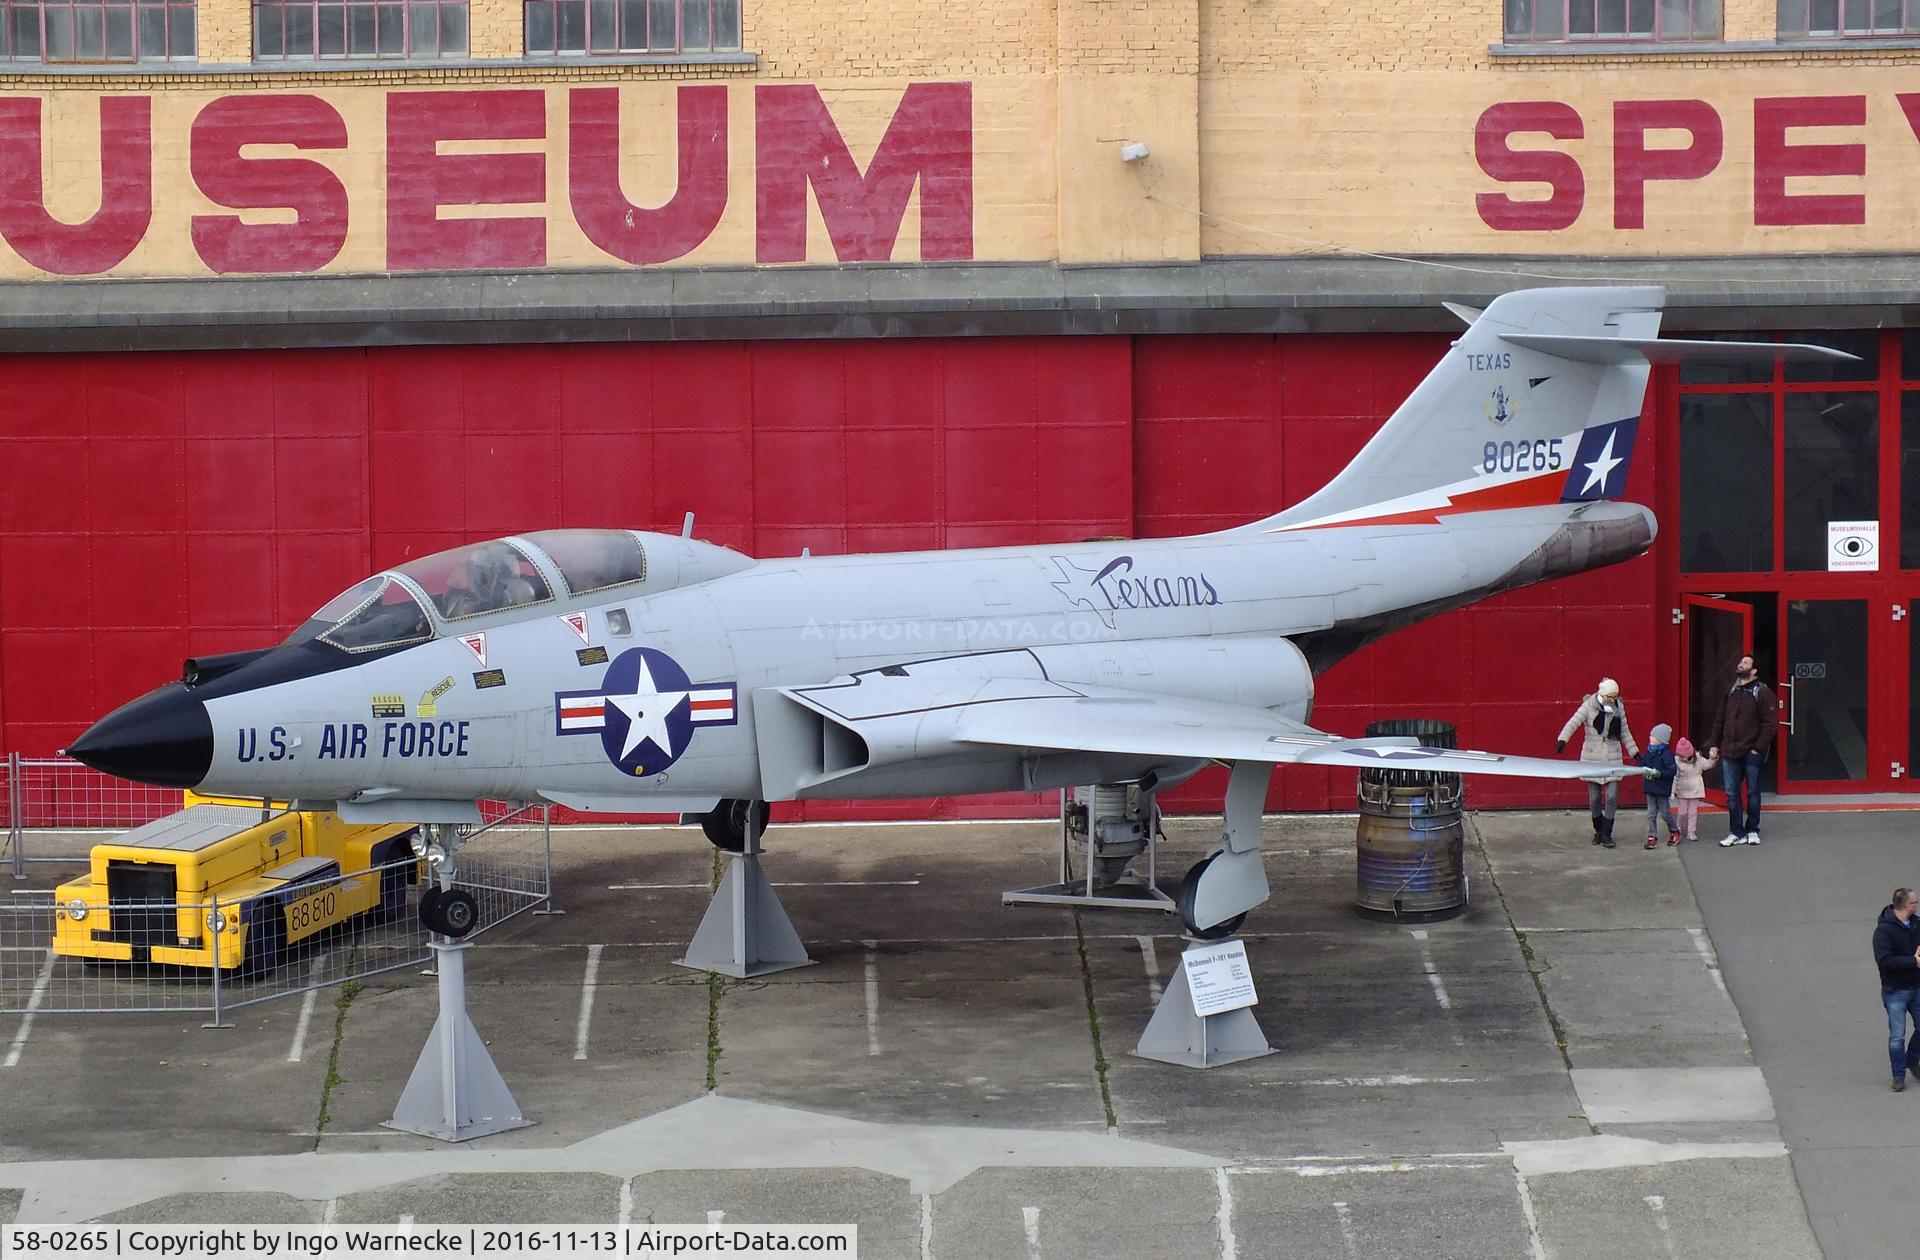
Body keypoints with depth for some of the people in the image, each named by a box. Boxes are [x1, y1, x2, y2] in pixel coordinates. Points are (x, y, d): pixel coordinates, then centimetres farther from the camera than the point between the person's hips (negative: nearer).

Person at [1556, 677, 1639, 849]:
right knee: (1594, 798, 5)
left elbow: (1625, 732, 14)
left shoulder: (1618, 707, 4)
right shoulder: (1589, 706, -9)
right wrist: (1562, 740, -38)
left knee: (1612, 797, -6)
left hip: (1612, 757, 2)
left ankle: (1606, 834, 1)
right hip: (1592, 756, -2)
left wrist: (1635, 752, 12)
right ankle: (1598, 831, 22)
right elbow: (1573, 723, -21)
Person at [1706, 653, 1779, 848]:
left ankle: (1752, 831, 18)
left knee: (1753, 793, 6)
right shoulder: (1730, 692, 13)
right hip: (1729, 752, 5)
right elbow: (1719, 720, 17)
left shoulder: (1762, 692, -6)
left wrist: (1758, 748, -15)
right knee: (1731, 794, 3)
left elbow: (1770, 723, -10)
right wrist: (1713, 744, 8)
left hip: (1752, 753, -5)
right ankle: (1736, 833, 10)